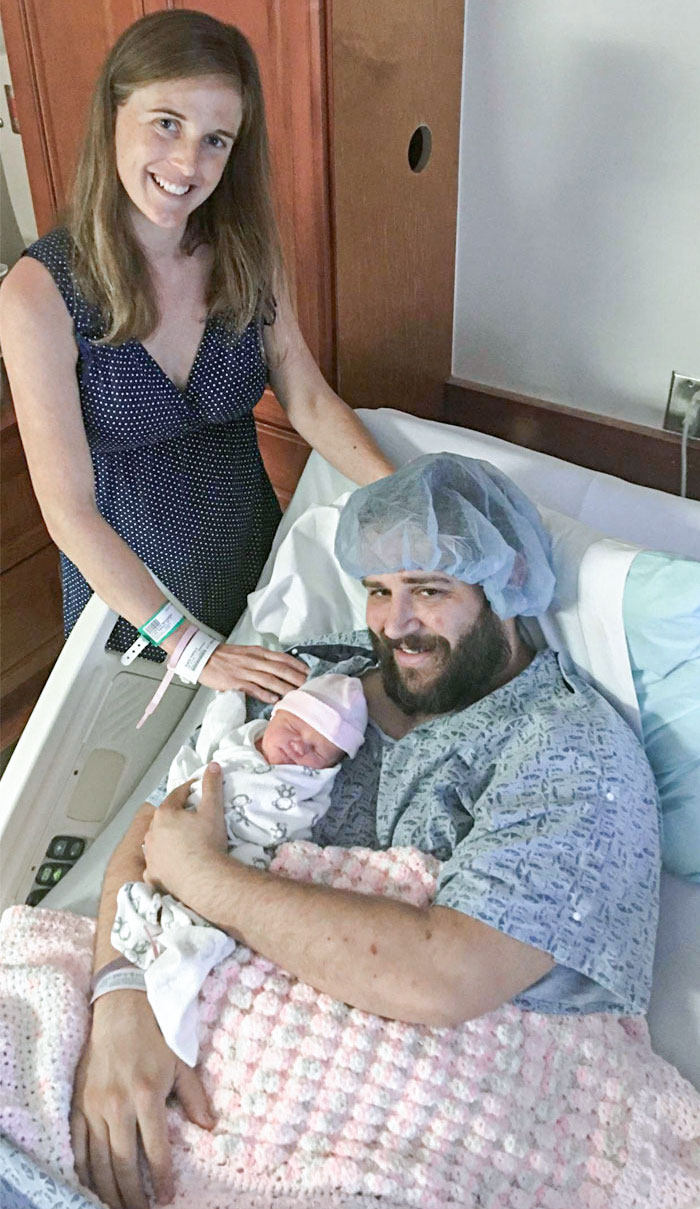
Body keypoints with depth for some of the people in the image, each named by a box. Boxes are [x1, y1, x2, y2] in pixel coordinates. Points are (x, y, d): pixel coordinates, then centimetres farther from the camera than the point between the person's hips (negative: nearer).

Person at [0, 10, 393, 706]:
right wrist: (192, 649, -26)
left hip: (253, 543, 4)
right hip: (124, 578, -3)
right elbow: (68, 510, -24)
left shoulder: (247, 254, -10)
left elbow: (309, 401, -4)